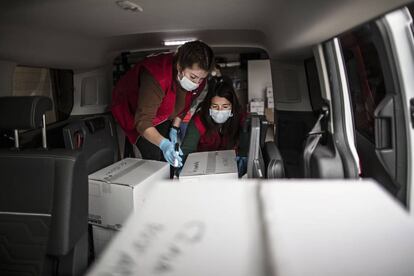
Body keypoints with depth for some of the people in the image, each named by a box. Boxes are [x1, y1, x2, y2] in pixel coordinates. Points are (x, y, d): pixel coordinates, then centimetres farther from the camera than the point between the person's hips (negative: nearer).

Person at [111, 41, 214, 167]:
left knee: (170, 155, 0)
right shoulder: (156, 77, -42)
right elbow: (143, 122, -44)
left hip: (161, 114, 6)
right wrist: (163, 144, -58)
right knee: (153, 154, -17)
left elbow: (183, 106, 0)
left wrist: (174, 128, -7)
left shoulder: (198, 81, -21)